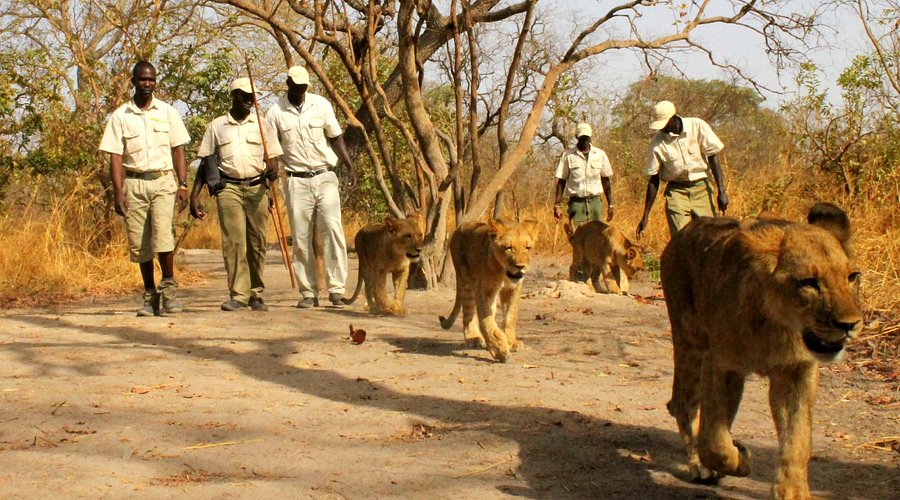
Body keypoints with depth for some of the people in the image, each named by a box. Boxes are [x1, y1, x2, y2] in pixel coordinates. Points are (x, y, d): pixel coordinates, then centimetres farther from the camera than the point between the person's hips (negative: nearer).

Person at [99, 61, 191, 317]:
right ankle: (150, 296, 14)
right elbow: (115, 157, 1)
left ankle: (168, 289, -8)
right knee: (139, 243, 3)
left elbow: (178, 151, 8)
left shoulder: (167, 112, 8)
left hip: (163, 181, -1)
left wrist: (182, 184, -2)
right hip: (134, 183, 1)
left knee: (162, 233, -20)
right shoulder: (120, 116, 5)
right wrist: (118, 193, -8)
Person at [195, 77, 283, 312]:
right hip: (228, 188, -1)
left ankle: (256, 294, 10)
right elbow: (206, 162, 10)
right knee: (233, 242, -9)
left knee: (257, 243, 2)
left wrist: (272, 172, -14)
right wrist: (194, 194, 3)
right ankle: (238, 294, -8)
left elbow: (272, 160, 9)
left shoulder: (262, 125, 11)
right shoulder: (216, 126, 9)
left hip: (257, 188, 1)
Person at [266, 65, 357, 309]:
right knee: (301, 238, 2)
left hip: (325, 177, 0)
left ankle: (336, 289, -11)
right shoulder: (276, 112, 0)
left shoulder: (321, 104, 2)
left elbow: (336, 138, 8)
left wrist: (350, 167, 0)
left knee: (332, 228, -13)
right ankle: (308, 293, 8)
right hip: (296, 181, 0)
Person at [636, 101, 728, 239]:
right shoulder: (657, 141, -8)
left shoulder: (697, 126, -10)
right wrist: (645, 216, -3)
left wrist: (721, 191, -10)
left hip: (701, 187, 0)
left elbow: (713, 159, -4)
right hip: (676, 191, 0)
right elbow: (654, 179, -2)